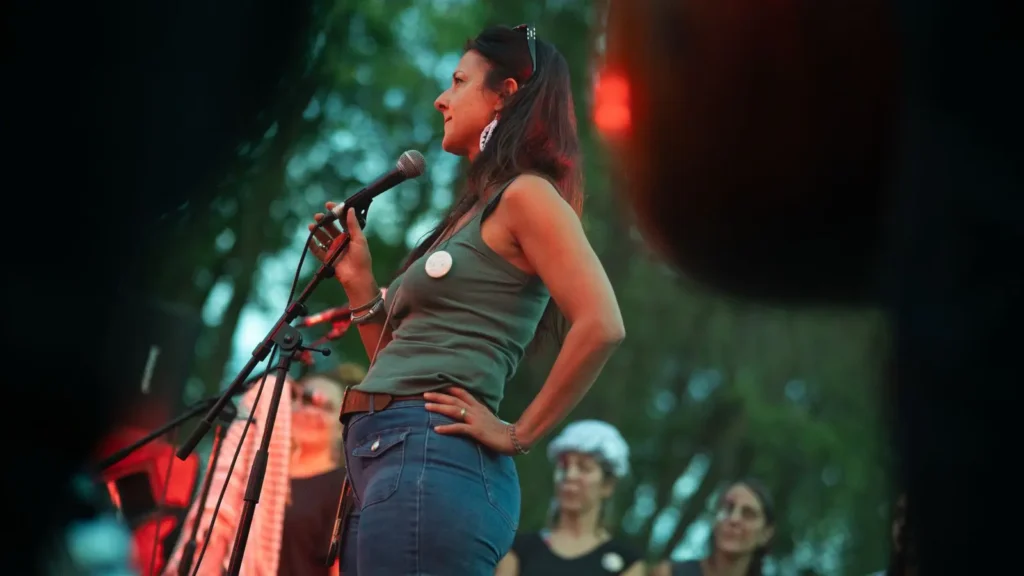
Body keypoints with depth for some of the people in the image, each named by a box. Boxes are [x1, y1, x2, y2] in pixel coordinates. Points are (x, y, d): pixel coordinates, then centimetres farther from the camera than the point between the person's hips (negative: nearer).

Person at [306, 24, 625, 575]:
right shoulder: (471, 214, 25)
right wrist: (358, 282, 15)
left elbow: (601, 325, -17)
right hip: (382, 458, 9)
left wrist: (520, 434, -12)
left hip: (431, 454, -9)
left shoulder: (525, 195, -3)